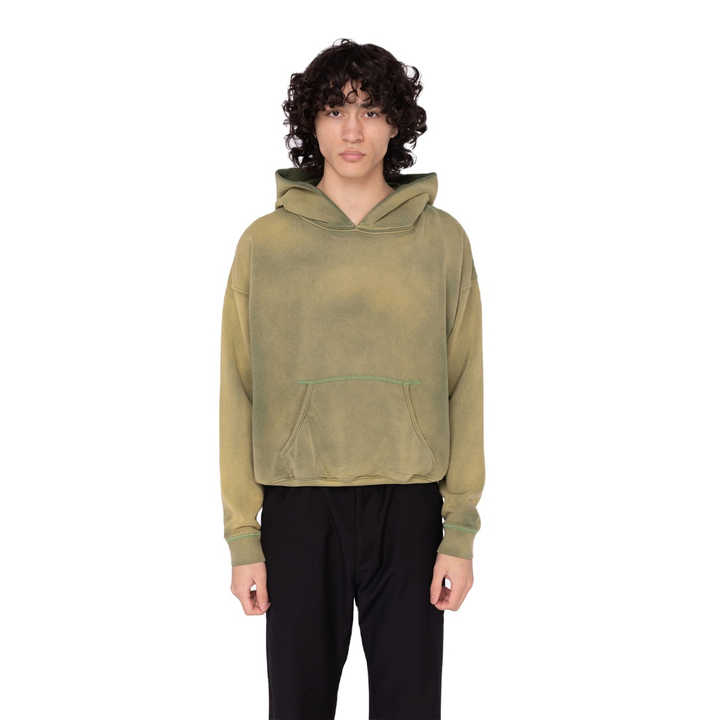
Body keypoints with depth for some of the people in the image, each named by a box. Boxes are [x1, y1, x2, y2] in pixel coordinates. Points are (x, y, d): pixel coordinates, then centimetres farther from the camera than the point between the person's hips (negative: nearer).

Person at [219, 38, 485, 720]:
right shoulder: (265, 243, 2)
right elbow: (239, 394, 3)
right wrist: (242, 537, -1)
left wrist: (461, 533, -2)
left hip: (409, 512, 0)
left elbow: (463, 390, 2)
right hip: (299, 512, 0)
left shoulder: (442, 240, 3)